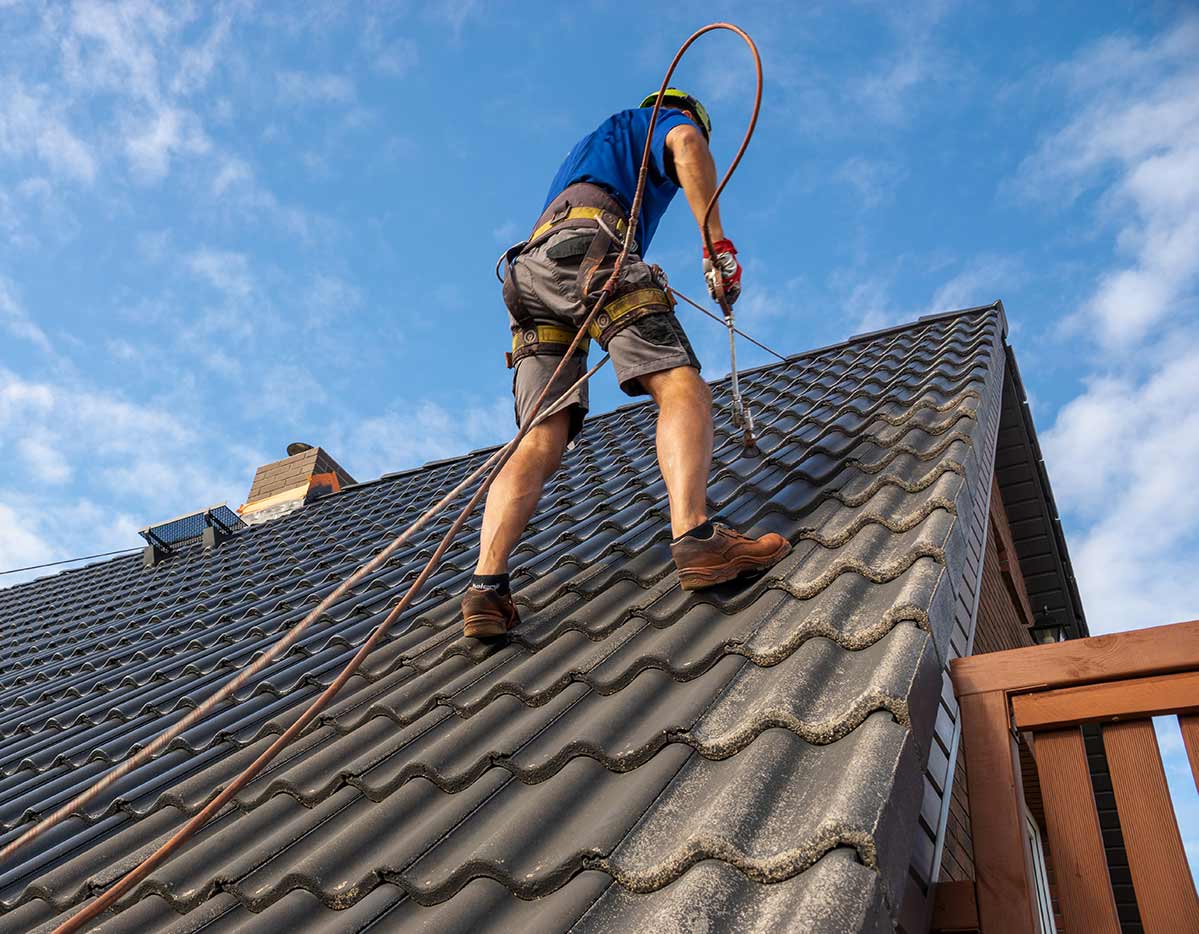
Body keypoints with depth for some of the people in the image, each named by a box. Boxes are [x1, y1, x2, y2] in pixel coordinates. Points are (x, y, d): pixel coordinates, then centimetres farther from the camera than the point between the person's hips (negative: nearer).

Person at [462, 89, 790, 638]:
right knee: (680, 385, -18)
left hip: (531, 271, 7)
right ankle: (693, 535, -43)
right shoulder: (663, 119, 24)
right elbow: (688, 145, -3)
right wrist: (717, 241, -9)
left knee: (541, 441, -8)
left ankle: (486, 586, -26)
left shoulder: (590, 146, 46)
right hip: (590, 247, -7)